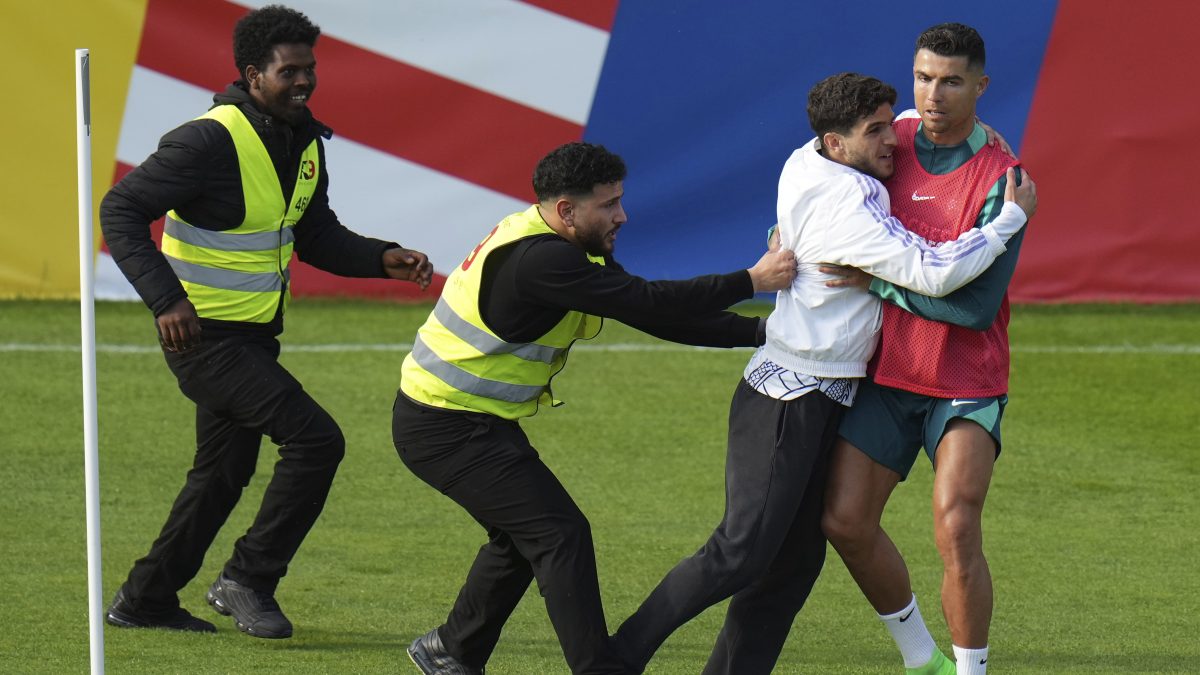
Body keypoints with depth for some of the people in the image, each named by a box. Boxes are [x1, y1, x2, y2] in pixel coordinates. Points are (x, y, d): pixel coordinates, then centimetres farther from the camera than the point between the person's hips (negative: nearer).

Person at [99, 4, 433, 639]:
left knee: (223, 472, 17)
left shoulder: (305, 144, 5)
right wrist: (167, 299, -31)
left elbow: (316, 236, 17)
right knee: (314, 438, -16)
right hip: (204, 334, -9)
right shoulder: (211, 141, -21)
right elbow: (120, 211, -21)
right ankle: (249, 580, -5)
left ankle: (144, 600, 30)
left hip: (253, 336, 9)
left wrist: (382, 259, -1)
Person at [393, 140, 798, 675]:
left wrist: (759, 332, -2)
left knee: (524, 536, 22)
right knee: (561, 535, -14)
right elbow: (647, 304, -30)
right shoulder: (539, 260, -27)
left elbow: (654, 313, 5)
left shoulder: (572, 248, 5)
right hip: (447, 426, -11)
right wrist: (751, 281, -25)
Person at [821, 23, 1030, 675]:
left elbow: (977, 304, -21)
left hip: (967, 383, -5)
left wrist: (877, 279, -20)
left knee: (955, 530, -20)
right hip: (887, 374, 5)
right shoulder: (891, 145, 1)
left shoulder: (999, 179, -14)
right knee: (845, 521, -3)